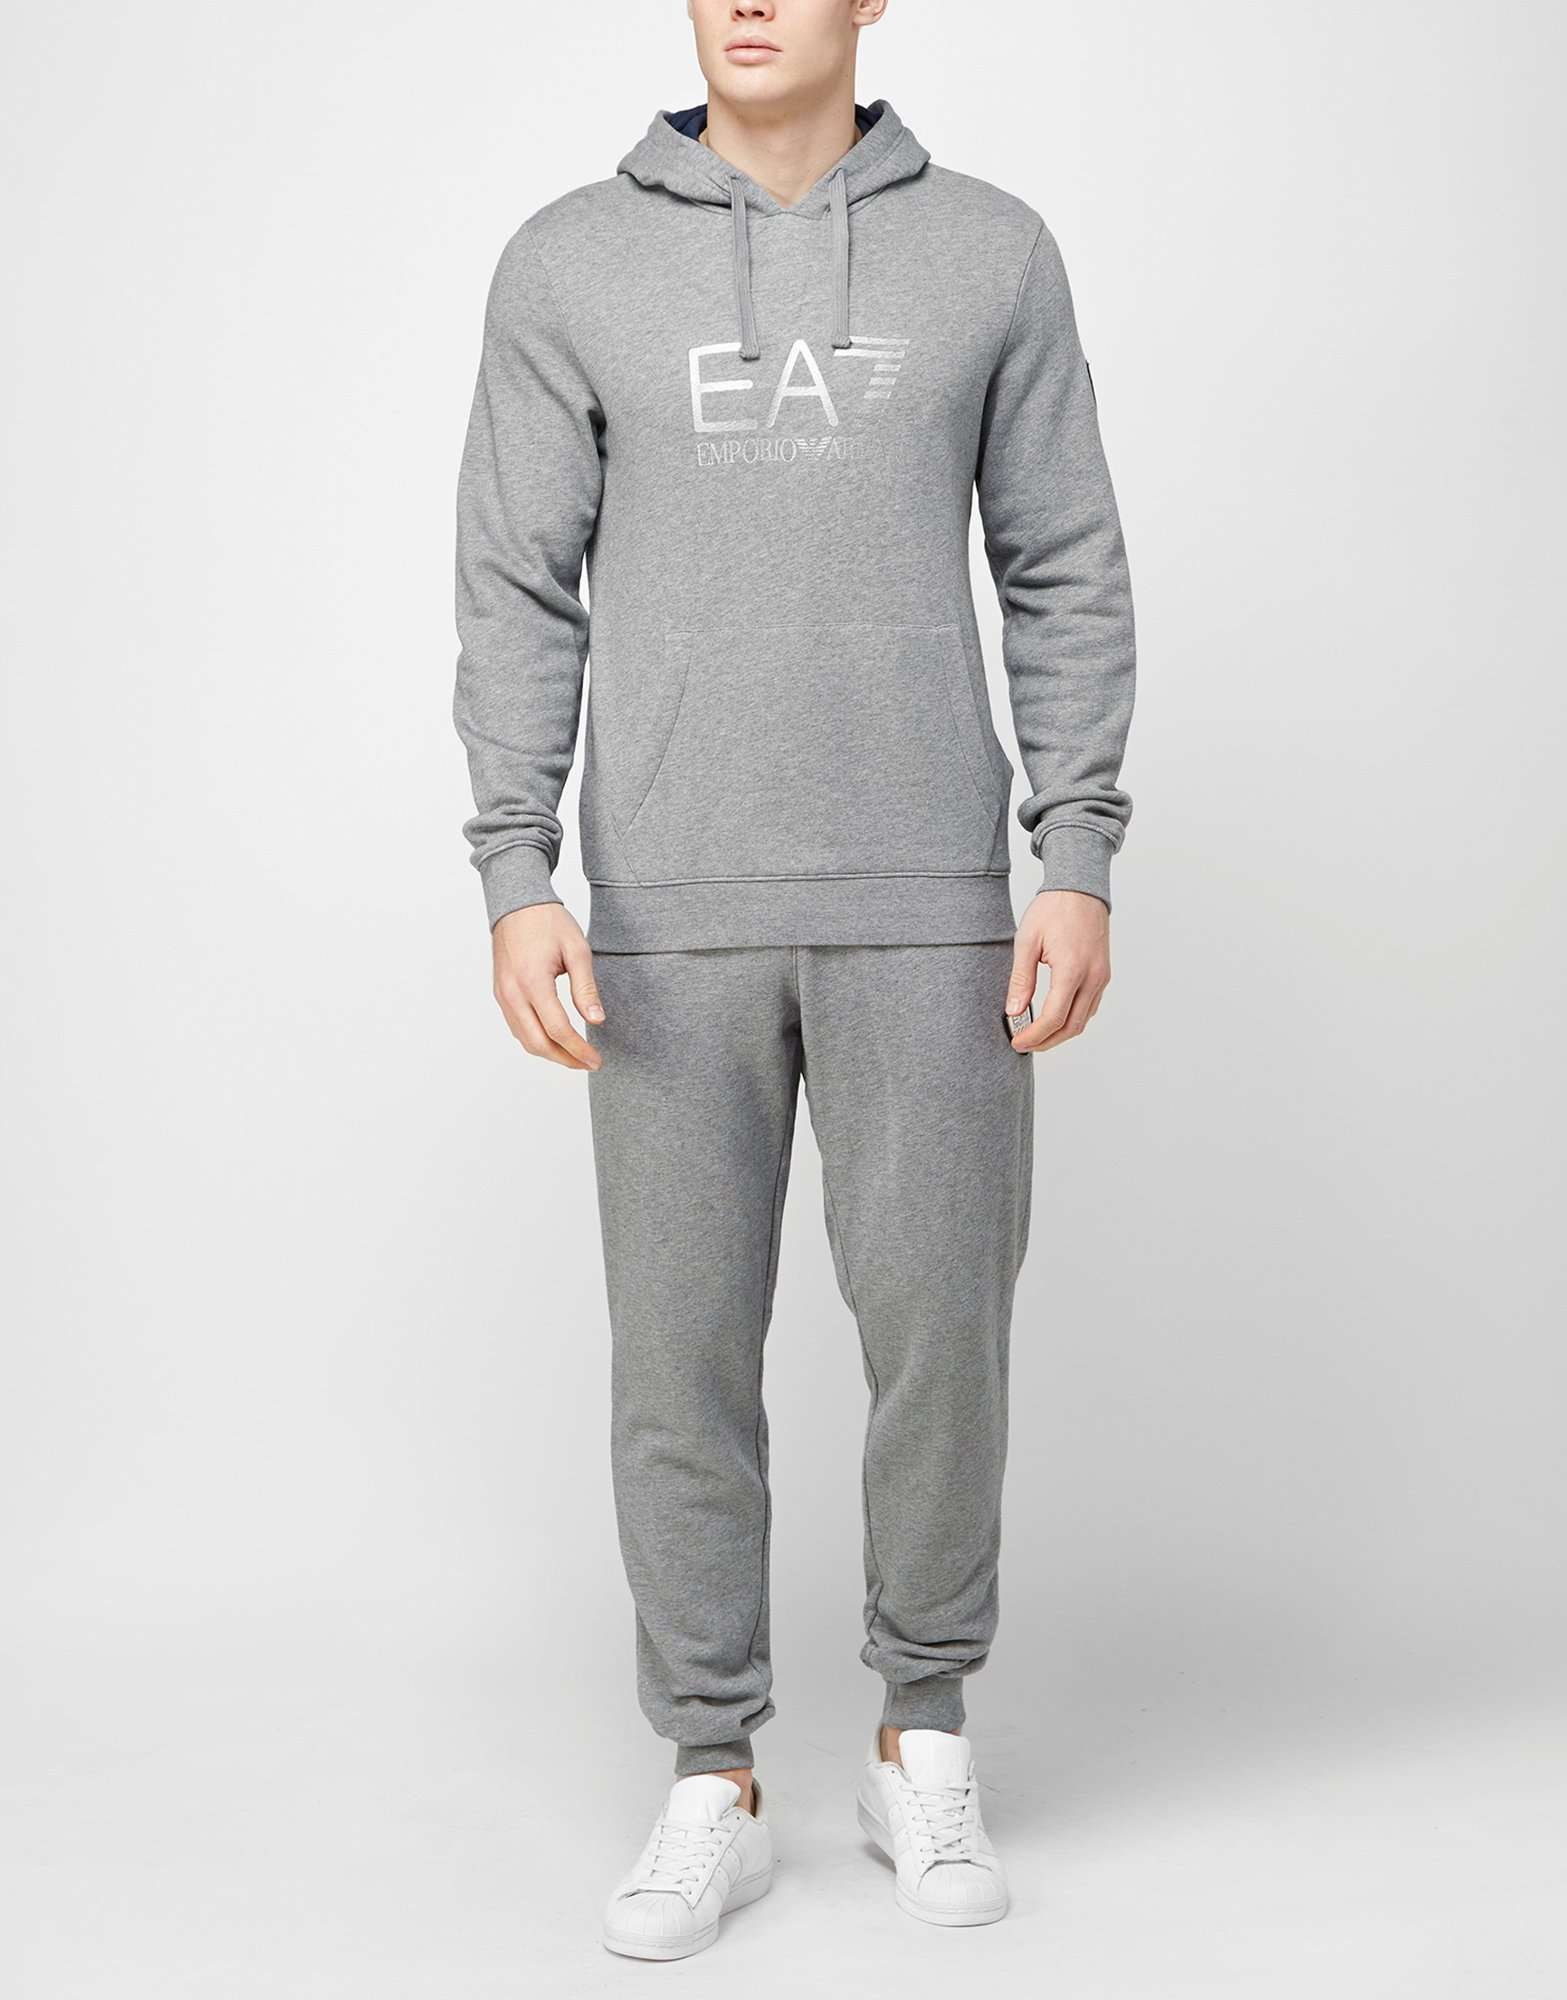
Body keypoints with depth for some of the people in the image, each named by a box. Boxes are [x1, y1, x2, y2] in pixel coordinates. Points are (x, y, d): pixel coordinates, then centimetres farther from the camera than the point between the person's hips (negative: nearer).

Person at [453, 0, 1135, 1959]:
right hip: (670, 913, 0)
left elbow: (1065, 581, 5)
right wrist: (516, 880, -7)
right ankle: (713, 1780, 20)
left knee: (938, 1321, 3)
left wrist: (1080, 865, -3)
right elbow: (520, 594, 3)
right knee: (683, 1349, 4)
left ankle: (925, 1743, 24)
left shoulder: (991, 253, 6)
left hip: (927, 907, 0)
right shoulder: (568, 264, 5)